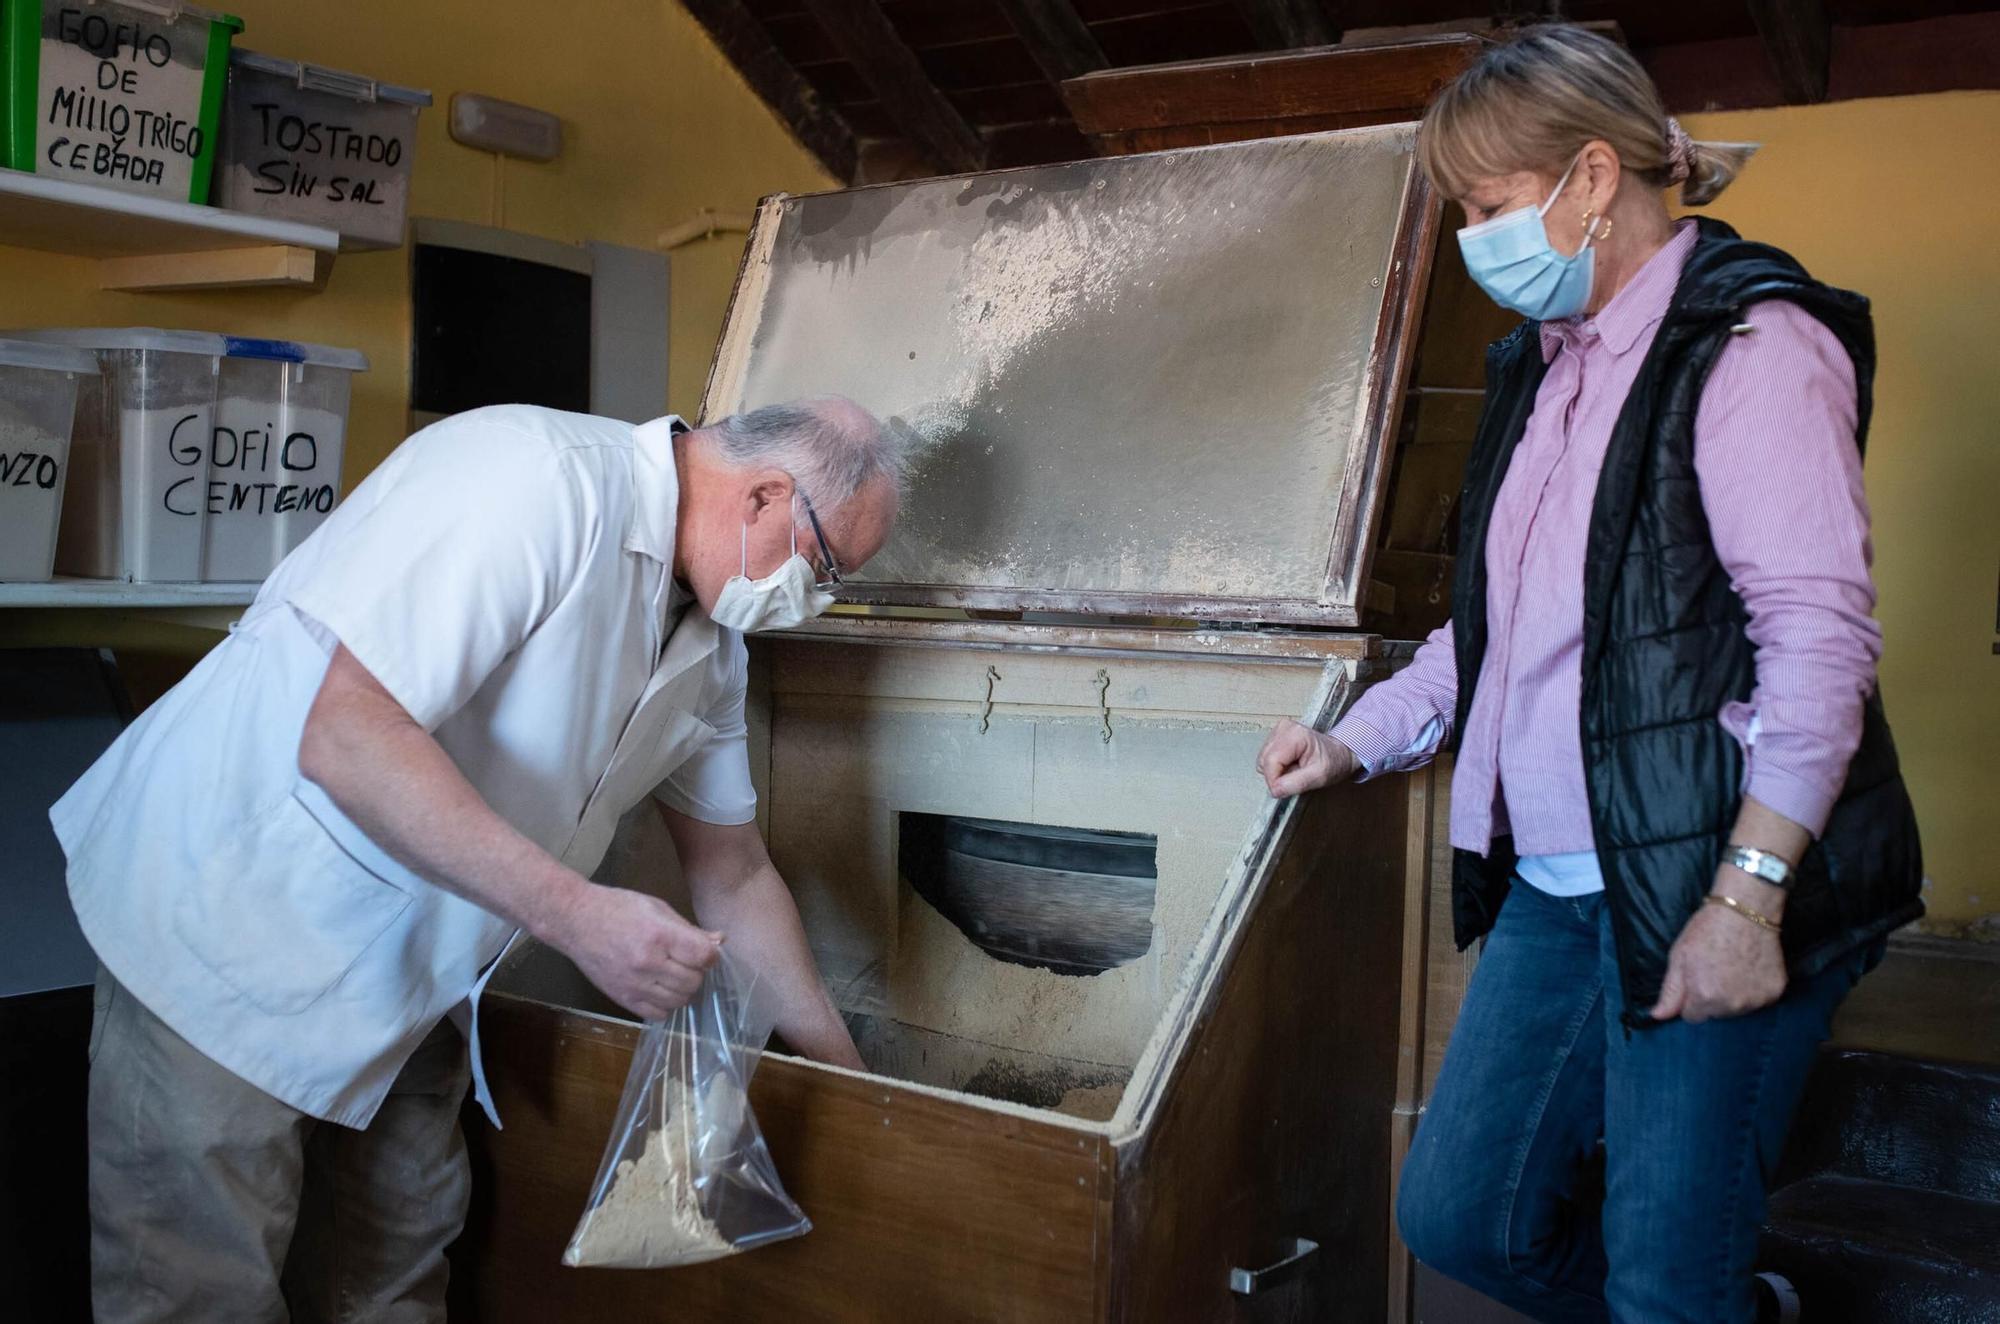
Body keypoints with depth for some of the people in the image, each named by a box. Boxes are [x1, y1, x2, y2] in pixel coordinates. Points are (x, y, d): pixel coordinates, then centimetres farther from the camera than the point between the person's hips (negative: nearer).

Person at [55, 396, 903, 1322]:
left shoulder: (709, 644, 3)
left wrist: (841, 1067, 12)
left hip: (399, 971, 8)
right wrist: (577, 915, -34)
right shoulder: (537, 479, -26)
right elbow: (346, 736, -32)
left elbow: (733, 872, 12)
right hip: (229, 916, -8)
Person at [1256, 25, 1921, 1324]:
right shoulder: (1544, 364, 15)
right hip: (1558, 888, 8)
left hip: (1707, 890, -8)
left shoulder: (1751, 343, -10)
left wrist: (1746, 896, -20)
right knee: (1457, 1215, 13)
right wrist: (1357, 741, 15)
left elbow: (1819, 634, -17)